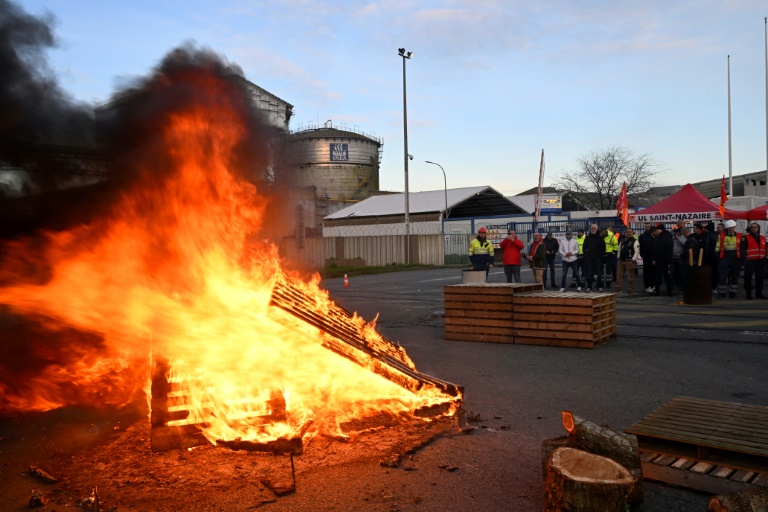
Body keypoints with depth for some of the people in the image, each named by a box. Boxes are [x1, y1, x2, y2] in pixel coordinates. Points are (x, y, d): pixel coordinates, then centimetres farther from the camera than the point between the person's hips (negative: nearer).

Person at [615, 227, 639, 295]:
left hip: (629, 261, -6)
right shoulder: (622, 240, 15)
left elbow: (637, 252, -12)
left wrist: (633, 260, -17)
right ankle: (618, 289, 12)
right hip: (621, 261, 6)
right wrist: (618, 258, 15)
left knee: (631, 276, 0)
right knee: (619, 275, 6)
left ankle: (630, 290, 7)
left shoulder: (635, 241, -6)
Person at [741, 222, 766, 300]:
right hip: (750, 261, -5)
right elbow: (743, 249, -7)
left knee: (760, 277, 9)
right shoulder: (746, 238, -1)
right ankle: (748, 294, 2)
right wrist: (744, 260, -16)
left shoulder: (763, 238, 15)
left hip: (760, 261, 5)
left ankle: (759, 293, 18)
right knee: (748, 277, -4)